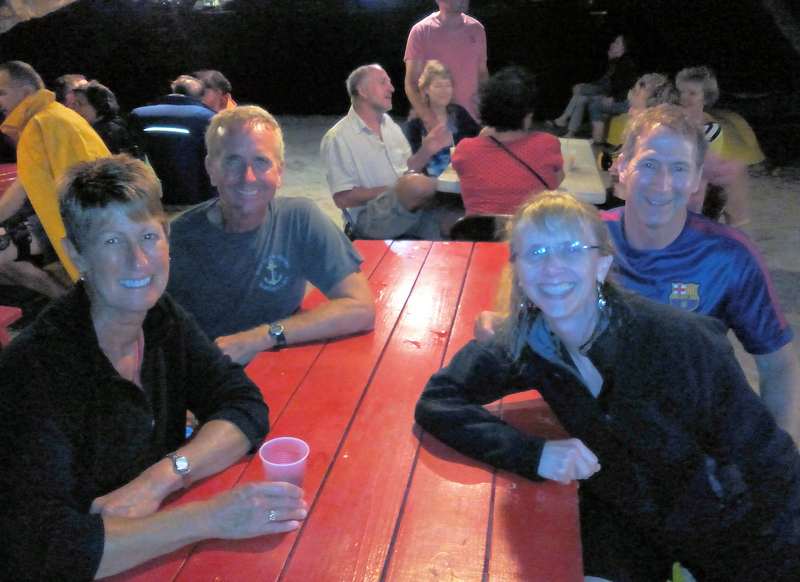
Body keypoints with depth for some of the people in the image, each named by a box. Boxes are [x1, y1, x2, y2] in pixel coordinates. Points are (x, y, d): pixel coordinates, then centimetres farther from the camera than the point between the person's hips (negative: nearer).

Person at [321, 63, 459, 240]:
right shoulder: (337, 138, -6)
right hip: (369, 218, -6)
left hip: (408, 212, 6)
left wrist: (426, 151, 0)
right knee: (416, 184, -33)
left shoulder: (390, 125, 16)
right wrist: (392, 191, -16)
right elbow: (343, 198, -12)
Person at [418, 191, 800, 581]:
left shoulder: (681, 341, -29)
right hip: (621, 519, 2)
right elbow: (436, 401, -19)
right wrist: (533, 452, -30)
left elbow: (765, 457, -20)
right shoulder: (523, 345, -19)